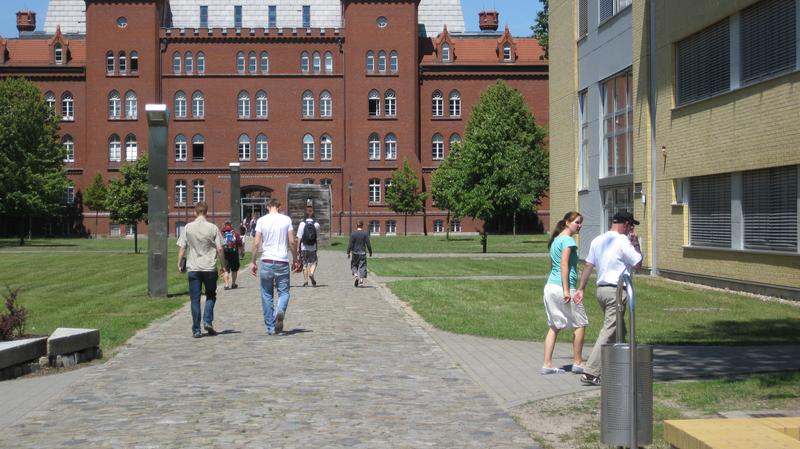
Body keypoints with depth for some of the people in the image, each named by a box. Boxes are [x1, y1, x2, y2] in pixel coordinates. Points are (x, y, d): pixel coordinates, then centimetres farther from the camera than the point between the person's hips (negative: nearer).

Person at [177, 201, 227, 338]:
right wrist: (223, 265, 6)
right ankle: (208, 321, 1)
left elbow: (182, 248, 0)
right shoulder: (213, 228, -3)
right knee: (211, 296, 18)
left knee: (195, 299, 5)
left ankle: (196, 330, 4)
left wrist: (179, 263, 11)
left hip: (193, 269, 1)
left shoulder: (188, 227, -1)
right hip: (209, 268, -1)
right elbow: (219, 249, -4)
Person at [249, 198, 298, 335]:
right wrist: (295, 259, 11)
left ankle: (271, 328, 10)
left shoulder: (261, 221, 1)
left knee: (267, 295, 9)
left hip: (266, 262, 0)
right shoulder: (286, 220, 1)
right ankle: (280, 311, -24)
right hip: (282, 262, 0)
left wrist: (253, 262, 7)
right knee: (284, 292, 8)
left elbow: (256, 243, -2)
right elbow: (292, 242, 0)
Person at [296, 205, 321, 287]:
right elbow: (317, 235, 8)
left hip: (304, 247, 0)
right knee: (313, 262, 14)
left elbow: (299, 237, -6)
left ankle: (305, 281, 7)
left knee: (305, 264, 8)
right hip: (313, 247, 0)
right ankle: (311, 273, -14)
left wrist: (298, 248, -2)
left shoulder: (302, 224, -6)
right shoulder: (316, 224, -4)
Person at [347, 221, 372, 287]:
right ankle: (361, 280, -3)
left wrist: (348, 252, 1)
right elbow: (368, 244, -2)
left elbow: (350, 244, -6)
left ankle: (355, 275, -8)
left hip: (355, 253, 0)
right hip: (363, 252, 0)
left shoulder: (353, 234, -5)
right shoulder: (365, 234, -3)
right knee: (362, 266, 4)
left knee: (354, 265, 14)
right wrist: (370, 252, 7)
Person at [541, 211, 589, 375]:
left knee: (554, 326, 11)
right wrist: (566, 291, -22)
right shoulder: (568, 240, -10)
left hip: (550, 286, 9)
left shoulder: (556, 240, 18)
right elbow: (564, 265, -19)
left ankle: (547, 364, 8)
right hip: (562, 287, -9)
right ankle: (578, 363, 10)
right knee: (580, 324, 5)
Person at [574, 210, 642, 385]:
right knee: (609, 333, -8)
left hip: (601, 289, 9)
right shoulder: (622, 241, -11)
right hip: (616, 291, -8)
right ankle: (590, 373, -13)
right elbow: (637, 263, -5)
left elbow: (588, 266, 13)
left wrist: (581, 289, 17)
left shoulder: (597, 241, 12)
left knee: (619, 331, 19)